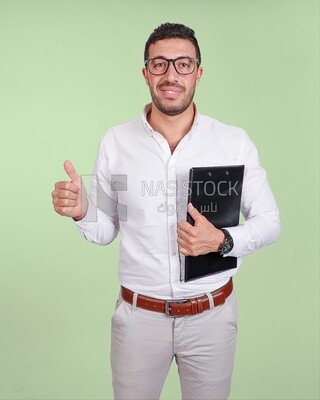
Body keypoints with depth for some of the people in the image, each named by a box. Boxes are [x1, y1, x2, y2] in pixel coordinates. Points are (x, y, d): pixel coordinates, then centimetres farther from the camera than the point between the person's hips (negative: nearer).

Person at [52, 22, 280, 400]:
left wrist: (222, 241, -21)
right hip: (138, 315, 1)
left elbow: (269, 221, -2)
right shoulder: (115, 142, -5)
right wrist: (81, 210, -19)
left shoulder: (234, 142, -8)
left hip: (211, 315, 0)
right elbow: (105, 229, 2)